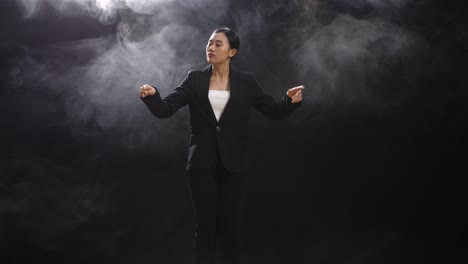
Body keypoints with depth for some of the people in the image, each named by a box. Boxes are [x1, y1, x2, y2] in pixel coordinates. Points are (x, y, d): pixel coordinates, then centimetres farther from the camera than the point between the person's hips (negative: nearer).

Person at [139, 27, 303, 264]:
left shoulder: (246, 82, 2)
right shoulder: (194, 79, 2)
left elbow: (274, 111, 1)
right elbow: (166, 109, -7)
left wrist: (291, 101, -19)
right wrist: (151, 95, -27)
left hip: (232, 164, 0)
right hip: (202, 163, 0)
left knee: (230, 226, 7)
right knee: (205, 226, 5)